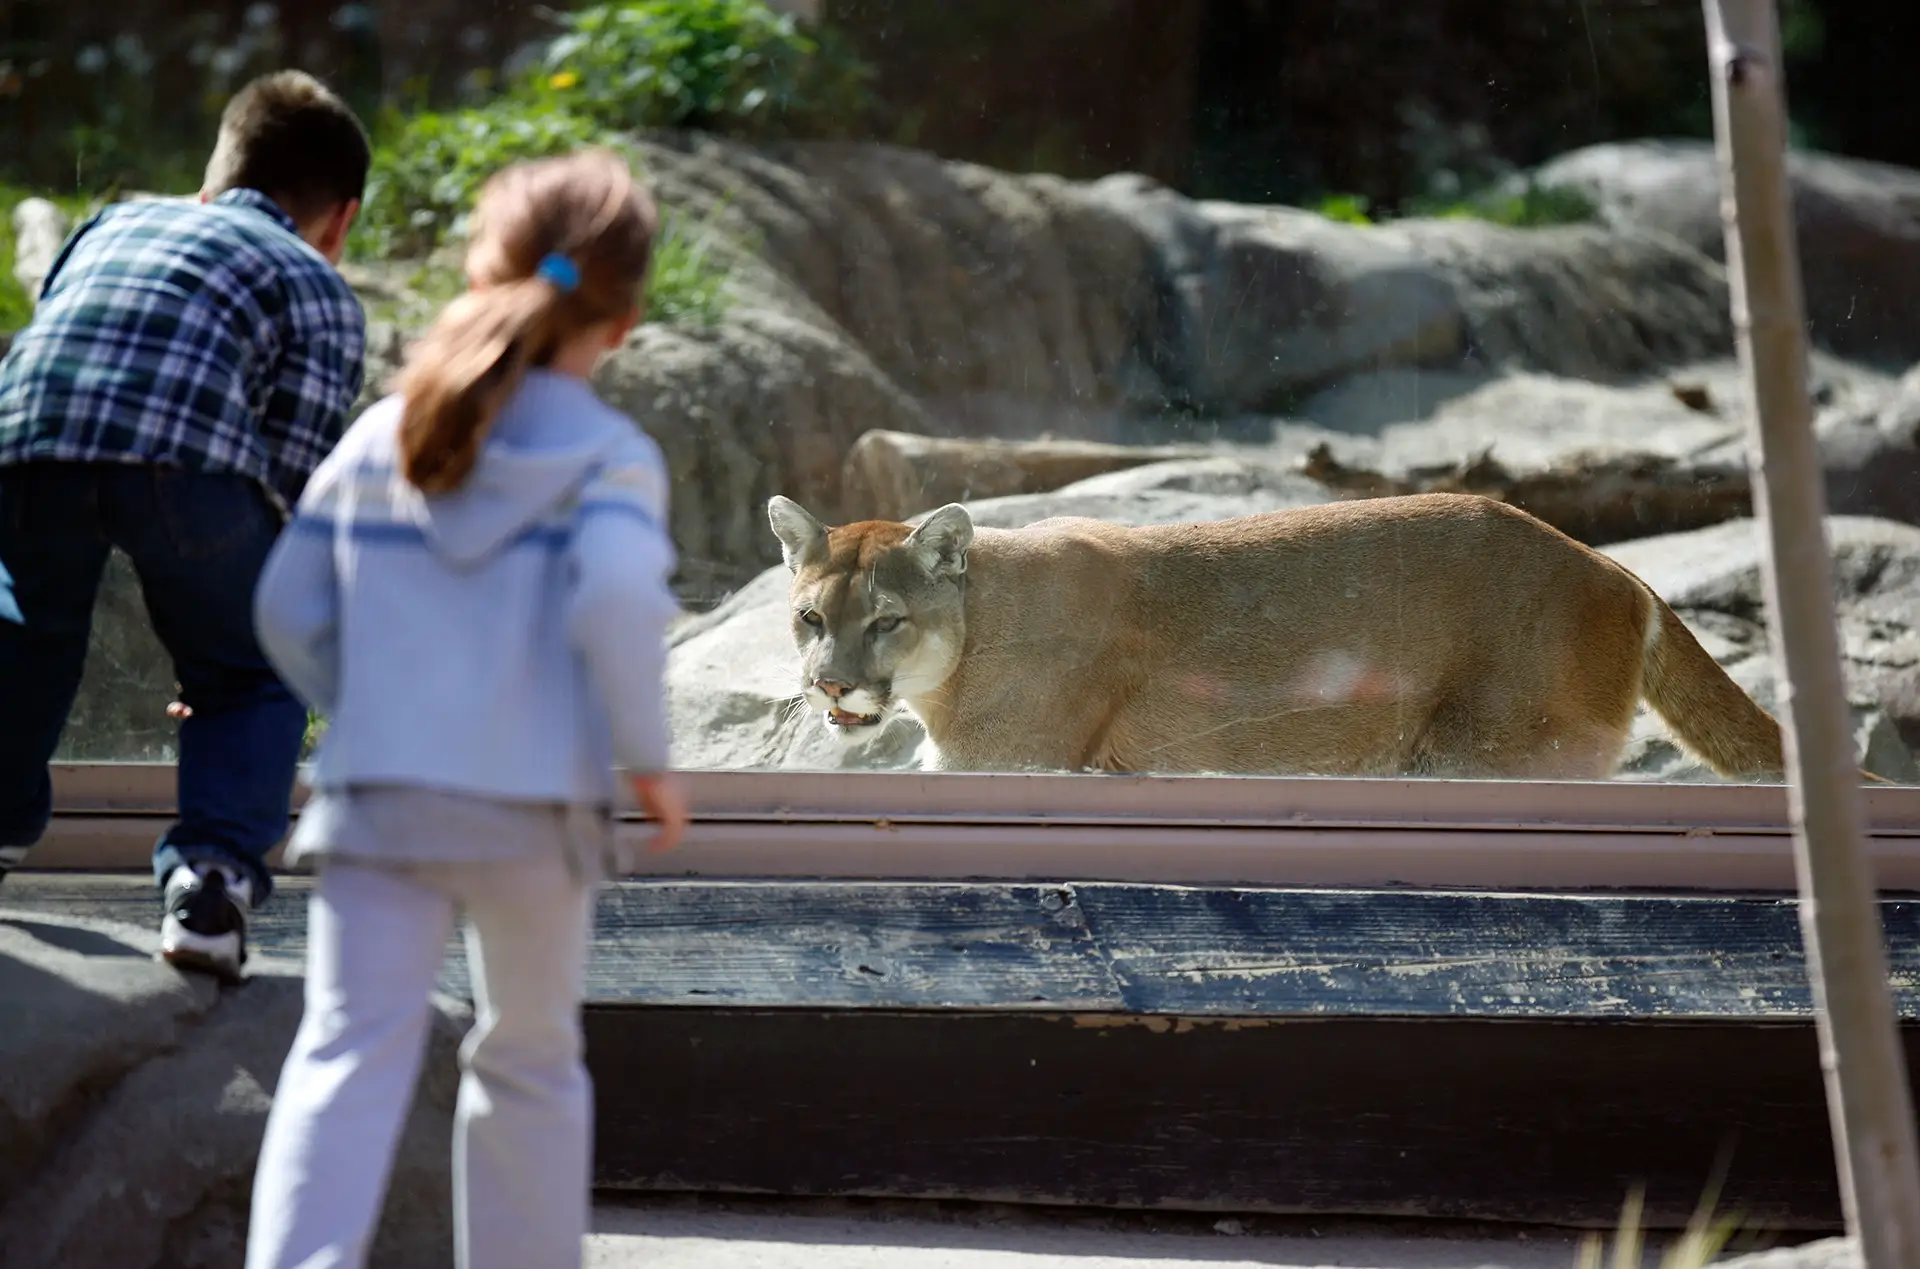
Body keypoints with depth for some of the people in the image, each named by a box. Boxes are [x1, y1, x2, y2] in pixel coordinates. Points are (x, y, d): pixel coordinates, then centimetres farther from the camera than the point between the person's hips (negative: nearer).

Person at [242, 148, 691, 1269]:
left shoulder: (378, 439, 8)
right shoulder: (609, 455, -5)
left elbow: (289, 609, 7)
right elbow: (617, 595, -23)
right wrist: (648, 756, -11)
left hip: (374, 799, 2)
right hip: (534, 804, -2)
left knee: (348, 1054, -3)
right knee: (528, 1061, 16)